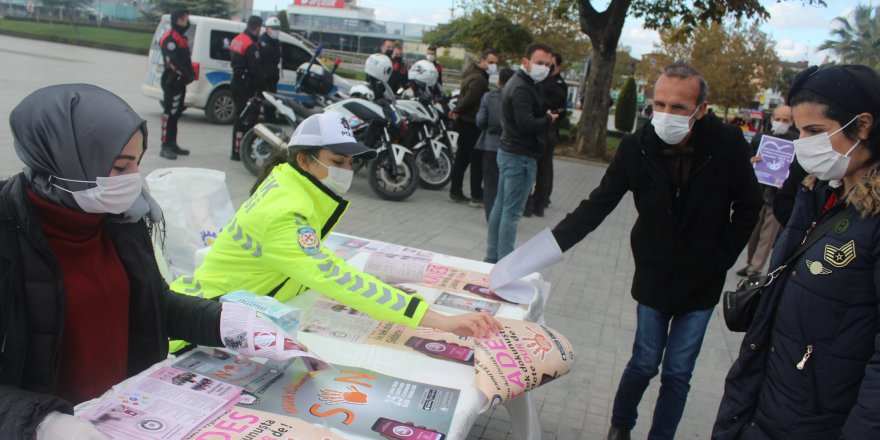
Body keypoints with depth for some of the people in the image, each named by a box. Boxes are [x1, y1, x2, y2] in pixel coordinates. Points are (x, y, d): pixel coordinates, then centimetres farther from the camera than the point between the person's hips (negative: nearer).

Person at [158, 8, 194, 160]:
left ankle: (172, 144, 21)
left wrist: (191, 73, 6)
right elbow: (173, 62, -21)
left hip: (180, 82, 10)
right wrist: (187, 74, -18)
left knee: (176, 114, 14)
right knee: (169, 114, -9)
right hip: (172, 81, -10)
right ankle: (165, 146, -8)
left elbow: (187, 58, 20)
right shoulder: (170, 38, -12)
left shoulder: (182, 38, 19)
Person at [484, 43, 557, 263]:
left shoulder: (518, 83, 15)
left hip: (509, 152, 10)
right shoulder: (522, 88, -18)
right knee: (512, 212, -6)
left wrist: (546, 117, 1)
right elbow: (526, 124, -27)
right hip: (521, 156, -10)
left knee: (500, 206, 13)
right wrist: (548, 119, -11)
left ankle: (492, 257, 22)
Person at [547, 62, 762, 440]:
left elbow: (747, 208, -2)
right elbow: (597, 206, -10)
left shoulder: (728, 145, -15)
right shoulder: (637, 146, -14)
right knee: (645, 362, 12)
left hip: (702, 283, 0)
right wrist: (551, 243, -20)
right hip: (653, 277, 0)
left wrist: (723, 259, -5)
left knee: (678, 372, 9)